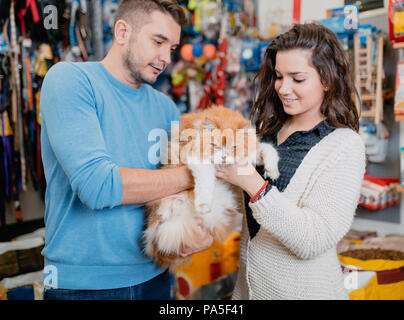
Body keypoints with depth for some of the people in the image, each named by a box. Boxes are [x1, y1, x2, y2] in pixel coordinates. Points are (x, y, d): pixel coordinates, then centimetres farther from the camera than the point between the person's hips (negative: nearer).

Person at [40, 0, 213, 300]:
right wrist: (191, 175, -16)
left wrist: (207, 229, -12)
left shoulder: (164, 107, 4)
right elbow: (97, 185, -25)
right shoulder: (69, 79, -13)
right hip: (83, 283, -5)